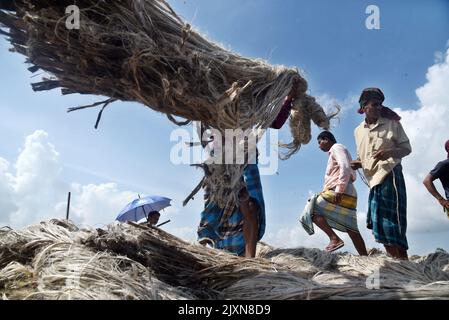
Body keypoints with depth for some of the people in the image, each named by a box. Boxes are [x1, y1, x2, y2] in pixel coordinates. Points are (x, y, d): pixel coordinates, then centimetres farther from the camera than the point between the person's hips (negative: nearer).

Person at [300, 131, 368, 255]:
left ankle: (334, 238, -18)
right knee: (351, 229, 6)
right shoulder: (336, 151, 30)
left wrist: (339, 189, -22)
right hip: (349, 195, 10)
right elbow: (352, 176, 30)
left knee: (312, 211, -7)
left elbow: (345, 168, -16)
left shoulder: (337, 148, 2)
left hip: (341, 193, -10)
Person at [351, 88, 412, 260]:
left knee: (392, 220, -9)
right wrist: (358, 163, 1)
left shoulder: (392, 123, 1)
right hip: (374, 179, 5)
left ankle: (403, 260, -2)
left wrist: (390, 152, -17)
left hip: (390, 175, -5)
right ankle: (395, 260, 11)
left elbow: (407, 148, 2)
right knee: (377, 221, 2)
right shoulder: (358, 131, 14)